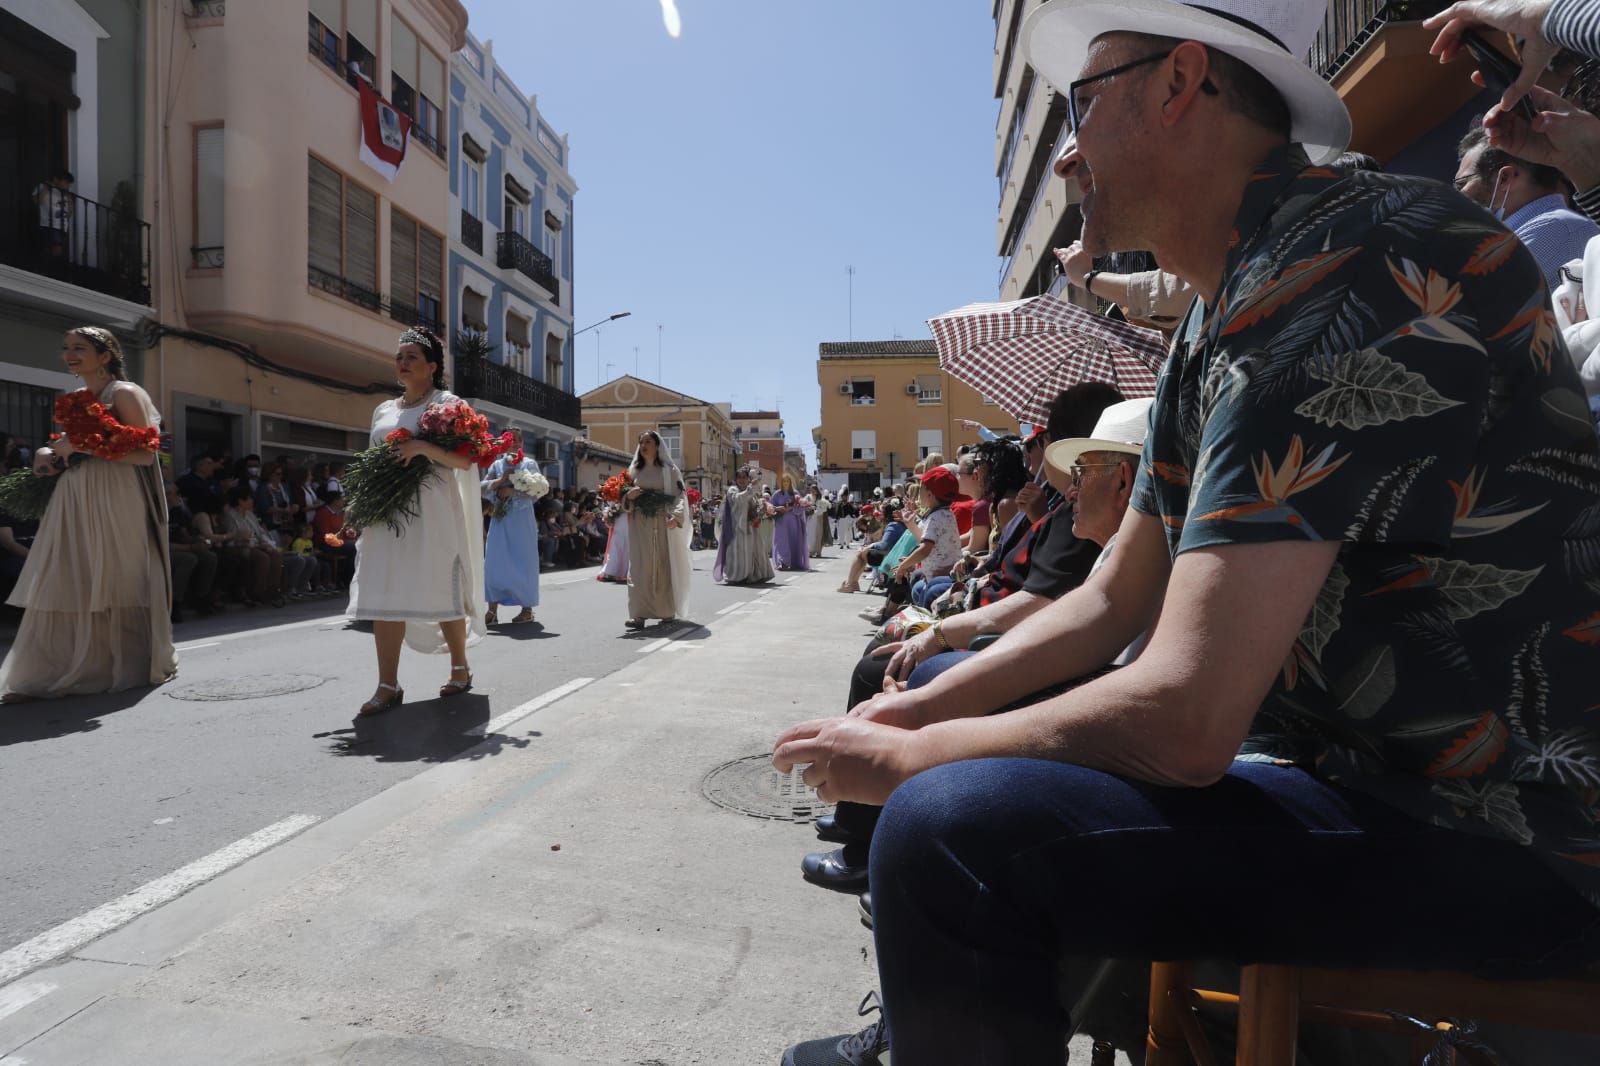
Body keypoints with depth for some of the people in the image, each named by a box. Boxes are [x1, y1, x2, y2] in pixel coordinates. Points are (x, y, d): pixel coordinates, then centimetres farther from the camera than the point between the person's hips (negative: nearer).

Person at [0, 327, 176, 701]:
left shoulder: (125, 394, -5)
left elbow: (145, 454, -14)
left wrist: (84, 447, -17)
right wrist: (51, 454, 8)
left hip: (115, 504, -7)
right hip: (73, 504, 7)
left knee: (113, 585, -1)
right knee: (64, 588, 3)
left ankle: (129, 667, 11)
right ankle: (51, 673, 8)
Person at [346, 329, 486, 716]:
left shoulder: (447, 403, 2)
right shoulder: (383, 410, 19)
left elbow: (465, 460, -7)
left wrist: (424, 447, -21)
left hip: (431, 511, -5)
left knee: (441, 593, 1)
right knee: (384, 595, -2)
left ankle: (460, 669, 20)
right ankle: (388, 685, 1)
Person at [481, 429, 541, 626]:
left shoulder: (529, 464, 3)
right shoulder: (497, 464, 13)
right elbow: (483, 488, 5)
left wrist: (512, 491, -15)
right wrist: (499, 481, -11)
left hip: (522, 520, -3)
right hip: (500, 519, 3)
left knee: (523, 563, -1)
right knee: (494, 562, 0)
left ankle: (527, 609, 7)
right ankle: (492, 609, 3)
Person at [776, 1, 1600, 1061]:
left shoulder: (1339, 264, -22)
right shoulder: (1217, 324, 9)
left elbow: (1184, 721, -29)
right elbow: (1113, 599, 11)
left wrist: (906, 759, -14)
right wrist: (924, 710, 3)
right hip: (1347, 757, 9)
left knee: (953, 827, -28)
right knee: (961, 718, 15)